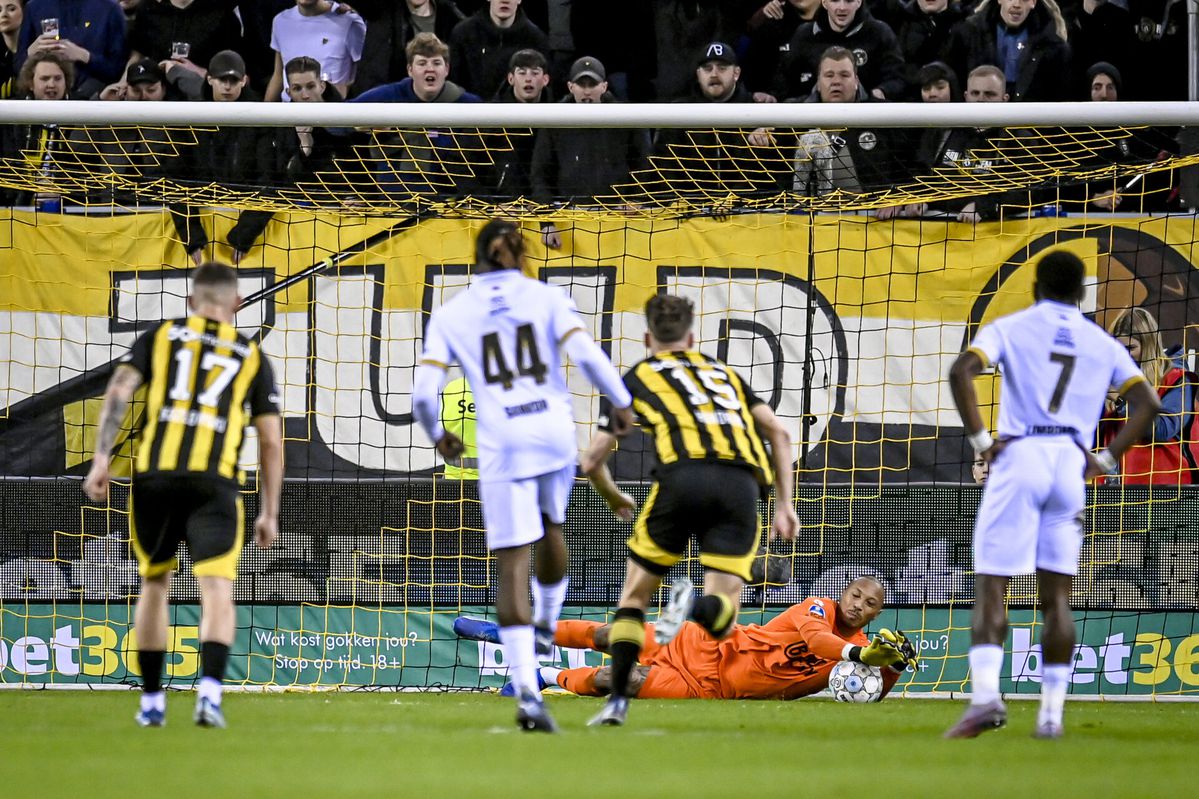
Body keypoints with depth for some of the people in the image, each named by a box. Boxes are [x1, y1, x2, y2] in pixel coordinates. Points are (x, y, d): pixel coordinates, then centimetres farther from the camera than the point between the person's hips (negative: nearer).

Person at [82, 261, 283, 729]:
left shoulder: (159, 337, 16)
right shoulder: (251, 356, 16)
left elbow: (118, 392, 0)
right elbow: (271, 441, 13)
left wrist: (101, 460, -5)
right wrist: (269, 513, 17)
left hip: (154, 475, 1)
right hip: (213, 481, -1)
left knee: (154, 584, 18)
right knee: (217, 593, -6)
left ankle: (151, 700, 22)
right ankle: (210, 689, -29)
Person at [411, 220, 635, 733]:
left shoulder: (451, 315, 5)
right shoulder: (545, 297, 4)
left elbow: (423, 392, 0)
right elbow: (586, 354, -10)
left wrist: (438, 436, 18)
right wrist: (622, 402, 3)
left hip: (501, 445, -1)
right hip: (555, 435, 1)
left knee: (511, 565, -3)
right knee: (549, 527, 31)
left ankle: (526, 691, -15)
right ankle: (546, 624, 52)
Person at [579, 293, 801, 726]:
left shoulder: (638, 378, 22)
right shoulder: (723, 372, 31)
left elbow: (592, 460, 21)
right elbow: (778, 433, 20)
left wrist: (615, 499, 41)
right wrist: (784, 504, 20)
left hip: (684, 476, -2)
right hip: (742, 482, 2)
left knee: (635, 594, 17)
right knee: (721, 621, 3)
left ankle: (618, 702, 4)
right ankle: (695, 606, -33)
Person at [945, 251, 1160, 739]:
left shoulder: (1010, 328, 6)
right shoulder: (1102, 343, 15)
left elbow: (961, 372, -10)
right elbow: (1147, 404, 9)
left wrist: (980, 440, -6)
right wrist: (1106, 459, 10)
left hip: (1019, 458, -3)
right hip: (1072, 464, 3)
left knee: (991, 587, -3)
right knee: (1056, 594, 8)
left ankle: (985, 694, -22)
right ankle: (1051, 712, 4)